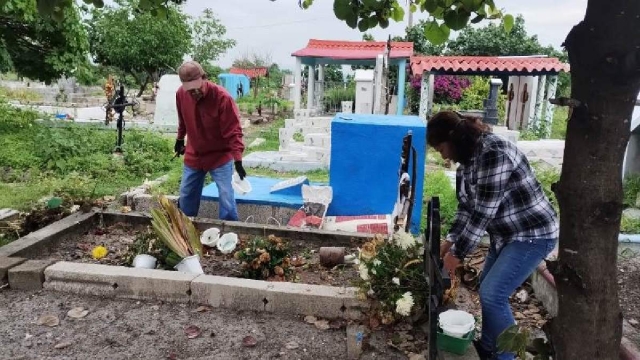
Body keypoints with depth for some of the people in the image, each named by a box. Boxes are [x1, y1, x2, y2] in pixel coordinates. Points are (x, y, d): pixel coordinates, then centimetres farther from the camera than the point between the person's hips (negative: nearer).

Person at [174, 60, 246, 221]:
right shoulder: (181, 94, -9)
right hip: (193, 155, 5)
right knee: (186, 196, 14)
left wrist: (238, 159, -30)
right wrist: (180, 139, 23)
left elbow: (233, 131, -23)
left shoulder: (222, 97, -25)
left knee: (226, 197, -10)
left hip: (220, 156, -5)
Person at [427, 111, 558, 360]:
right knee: (487, 288, 13)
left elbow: (483, 212, -27)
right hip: (507, 233, 9)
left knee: (492, 294, -11)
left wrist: (458, 253, -20)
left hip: (533, 234, -9)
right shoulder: (468, 157, 5)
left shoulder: (493, 153, -26)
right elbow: (466, 205, 9)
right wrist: (451, 240, 1)